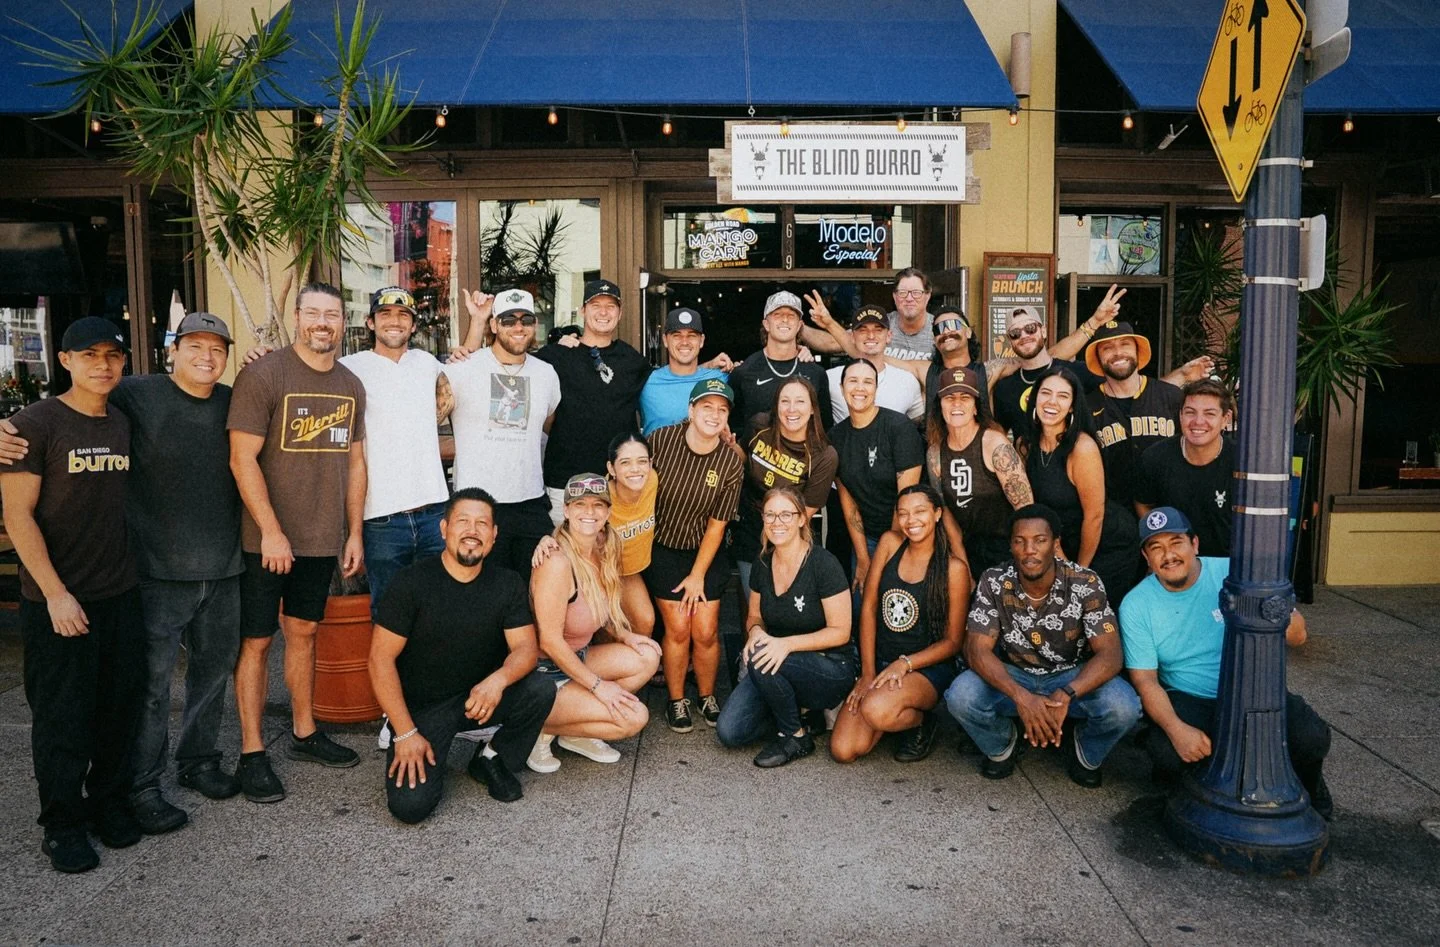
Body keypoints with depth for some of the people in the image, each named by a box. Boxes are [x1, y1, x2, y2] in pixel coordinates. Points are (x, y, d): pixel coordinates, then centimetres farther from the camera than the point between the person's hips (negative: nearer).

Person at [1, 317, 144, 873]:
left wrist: (138, 572, 7)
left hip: (121, 595, 5)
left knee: (121, 706, 11)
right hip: (57, 601, -5)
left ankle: (109, 800, 29)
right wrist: (55, 594, -15)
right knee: (62, 716, 5)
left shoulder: (126, 426, 7)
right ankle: (62, 823, 21)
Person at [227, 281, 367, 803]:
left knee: (304, 632, 16)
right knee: (256, 641, 2)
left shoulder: (350, 385, 8)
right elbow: (242, 459, -14)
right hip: (265, 539, -5)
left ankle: (304, 733, 28)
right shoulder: (262, 374, -10)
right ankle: (252, 753, 11)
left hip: (324, 539, 5)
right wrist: (271, 531, -17)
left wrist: (354, 533, 9)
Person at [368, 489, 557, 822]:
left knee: (541, 691, -25)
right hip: (422, 706, -3)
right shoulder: (412, 582, -14)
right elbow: (381, 659, -13)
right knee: (410, 804, -21)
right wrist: (405, 733, -16)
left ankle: (491, 760, 3)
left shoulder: (507, 584, -3)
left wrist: (498, 679, -32)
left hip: (480, 696, 3)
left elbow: (525, 648, -8)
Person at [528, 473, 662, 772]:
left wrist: (624, 635, -3)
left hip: (578, 658, 9)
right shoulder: (558, 562, -25)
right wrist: (597, 684, -20)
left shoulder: (601, 553, 1)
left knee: (647, 658, -6)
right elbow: (550, 641, -24)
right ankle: (541, 729, -1)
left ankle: (576, 734, 3)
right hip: (545, 674, -9)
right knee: (634, 717, -16)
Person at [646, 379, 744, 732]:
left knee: (706, 631, -3)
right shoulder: (661, 440, -15)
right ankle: (677, 700, 16)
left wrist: (698, 575, -5)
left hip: (705, 551, 1)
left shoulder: (731, 465, -13)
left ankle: (707, 696, 22)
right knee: (678, 629, -5)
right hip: (662, 548, -1)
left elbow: (717, 524, -7)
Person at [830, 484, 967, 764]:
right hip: (880, 662, 4)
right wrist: (868, 673, -5)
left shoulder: (953, 568, -9)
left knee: (876, 710, -36)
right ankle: (897, 714, 16)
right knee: (843, 751, -13)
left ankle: (921, 722, -1)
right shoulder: (890, 544, 1)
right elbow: (868, 608, 1)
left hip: (928, 668, -4)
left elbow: (953, 641, -5)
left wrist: (905, 664, -18)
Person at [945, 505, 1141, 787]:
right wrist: (1021, 697, -37)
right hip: (1013, 676, 1)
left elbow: (1110, 654, -22)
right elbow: (977, 649, -20)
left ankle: (1087, 753, 6)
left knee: (1123, 707, -31)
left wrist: (1066, 695, -40)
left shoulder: (1084, 584, -18)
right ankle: (1002, 744, 7)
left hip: (1074, 677, 0)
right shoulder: (994, 582, -15)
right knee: (960, 697, -29)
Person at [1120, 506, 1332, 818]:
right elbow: (1144, 679, -9)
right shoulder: (1136, 605, -7)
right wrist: (1177, 729, -27)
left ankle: (1306, 789, 12)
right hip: (1189, 700, -1)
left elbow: (1297, 636, -8)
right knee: (1167, 751, -31)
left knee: (1312, 737, -24)